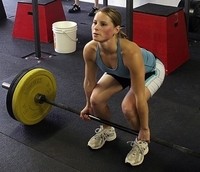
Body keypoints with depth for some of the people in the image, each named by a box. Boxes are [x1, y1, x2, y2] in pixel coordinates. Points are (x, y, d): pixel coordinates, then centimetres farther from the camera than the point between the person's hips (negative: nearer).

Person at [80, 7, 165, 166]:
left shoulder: (130, 52, -45)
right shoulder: (90, 49, -30)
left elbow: (140, 96, -35)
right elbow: (90, 81, -9)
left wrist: (144, 129, -24)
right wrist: (88, 105, 5)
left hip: (151, 71, -4)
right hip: (121, 72, 5)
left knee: (128, 107, -26)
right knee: (96, 99, -14)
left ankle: (141, 142, 4)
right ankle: (107, 130, 17)